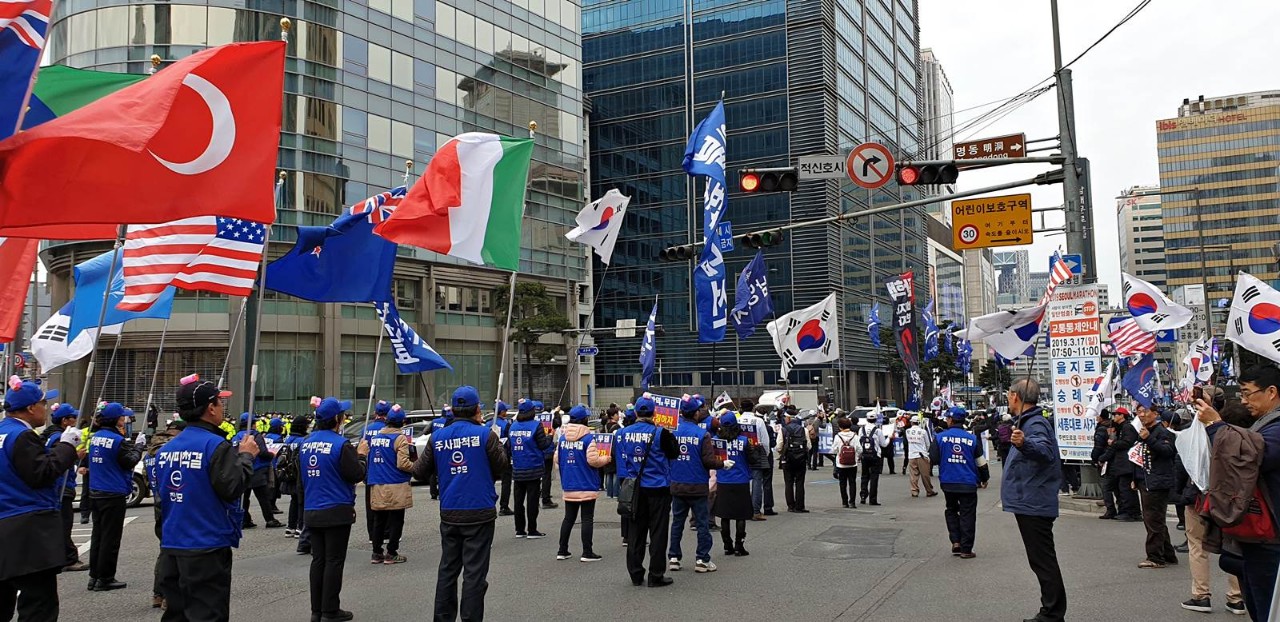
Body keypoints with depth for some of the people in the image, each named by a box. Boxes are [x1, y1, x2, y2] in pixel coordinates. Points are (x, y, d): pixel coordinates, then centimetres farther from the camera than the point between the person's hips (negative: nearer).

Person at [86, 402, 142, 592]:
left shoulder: (95, 437, 6)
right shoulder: (118, 440, -17)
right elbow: (129, 462, -11)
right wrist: (138, 447, 1)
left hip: (96, 492, 8)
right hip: (113, 495, -8)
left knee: (97, 534, 15)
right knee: (110, 537, 1)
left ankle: (94, 576, 21)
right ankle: (105, 578, 5)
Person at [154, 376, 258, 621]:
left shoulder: (165, 448, 8)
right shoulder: (216, 445, -15)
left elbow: (159, 498, 17)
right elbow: (232, 488, -22)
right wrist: (245, 456, -8)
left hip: (170, 548, 7)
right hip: (207, 549, -7)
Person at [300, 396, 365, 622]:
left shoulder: (306, 443, 8)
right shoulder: (341, 444, -16)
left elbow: (301, 477, 17)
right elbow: (356, 474, -15)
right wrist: (360, 455, 2)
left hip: (312, 511, 7)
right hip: (337, 511, -7)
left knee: (318, 559, 13)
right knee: (334, 561, 1)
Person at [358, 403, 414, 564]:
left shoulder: (372, 437, 8)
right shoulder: (400, 438, -11)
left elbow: (361, 456, 11)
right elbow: (403, 464, -18)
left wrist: (368, 477, 25)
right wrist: (415, 466, 0)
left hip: (377, 487, 6)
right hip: (396, 487, -6)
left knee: (378, 521, 15)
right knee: (396, 521, 4)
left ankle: (376, 554, 20)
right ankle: (391, 554, 7)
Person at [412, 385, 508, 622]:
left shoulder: (437, 437, 0)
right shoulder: (485, 434, -11)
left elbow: (420, 471, 6)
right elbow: (501, 467, -5)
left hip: (449, 514, 4)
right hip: (479, 513, -4)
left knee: (447, 569, 16)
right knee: (474, 572, 1)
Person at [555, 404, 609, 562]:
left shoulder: (562, 437, 3)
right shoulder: (588, 438, -14)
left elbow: (557, 459, 7)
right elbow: (593, 460, -18)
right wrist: (606, 459, 1)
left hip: (568, 486, 5)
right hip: (586, 486, -5)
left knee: (568, 518, 15)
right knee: (587, 518, 2)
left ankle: (562, 550, 19)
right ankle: (587, 552, 3)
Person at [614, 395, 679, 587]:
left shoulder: (622, 433, -1)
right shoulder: (660, 433, -14)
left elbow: (616, 458, 6)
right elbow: (675, 451, -1)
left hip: (633, 489, 4)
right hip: (658, 488, -4)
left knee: (635, 531, 12)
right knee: (658, 532, 5)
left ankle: (636, 575, 17)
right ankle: (656, 576, 8)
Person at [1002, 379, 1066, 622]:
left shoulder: (1036, 424, -18)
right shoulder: (1026, 422, 15)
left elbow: (1046, 451, -39)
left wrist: (1024, 444, -58)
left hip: (1034, 505, -11)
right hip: (1030, 503, 11)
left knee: (1043, 560, -7)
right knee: (1041, 559, 16)